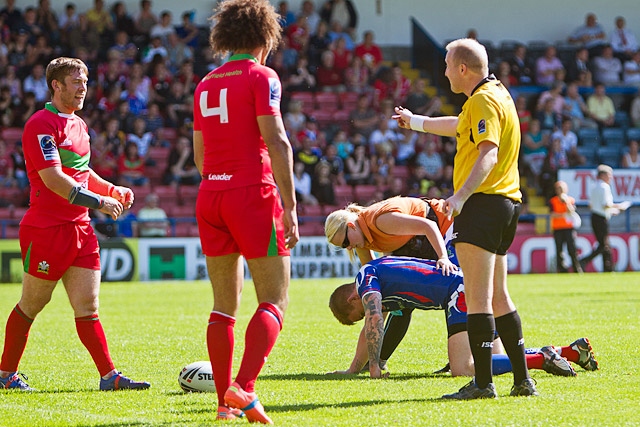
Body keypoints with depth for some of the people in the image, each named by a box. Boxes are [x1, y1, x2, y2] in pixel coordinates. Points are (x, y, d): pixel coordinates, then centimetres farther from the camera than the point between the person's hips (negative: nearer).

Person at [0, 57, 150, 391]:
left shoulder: (78, 125, 16)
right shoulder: (42, 125, -12)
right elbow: (53, 178, -20)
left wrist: (114, 191, 13)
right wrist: (98, 201, -21)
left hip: (79, 228, 7)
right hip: (46, 229, -7)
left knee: (87, 307, 2)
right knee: (30, 307, 3)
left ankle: (109, 376, -3)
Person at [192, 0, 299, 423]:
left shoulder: (206, 84, 15)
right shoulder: (260, 77, -4)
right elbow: (276, 142, -13)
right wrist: (289, 206, -12)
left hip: (210, 196, 6)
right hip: (253, 193, -6)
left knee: (224, 306, 11)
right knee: (274, 302, -3)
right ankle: (244, 387, -19)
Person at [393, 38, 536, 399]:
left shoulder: (483, 101, -12)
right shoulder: (498, 93, 20)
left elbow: (488, 154, -25)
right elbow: (459, 127, 38)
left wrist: (460, 196, -36)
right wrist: (415, 121, 50)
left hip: (483, 203, -10)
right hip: (506, 204, 10)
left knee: (479, 298, -10)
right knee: (498, 297, 13)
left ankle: (483, 383, -13)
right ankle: (523, 379, 13)